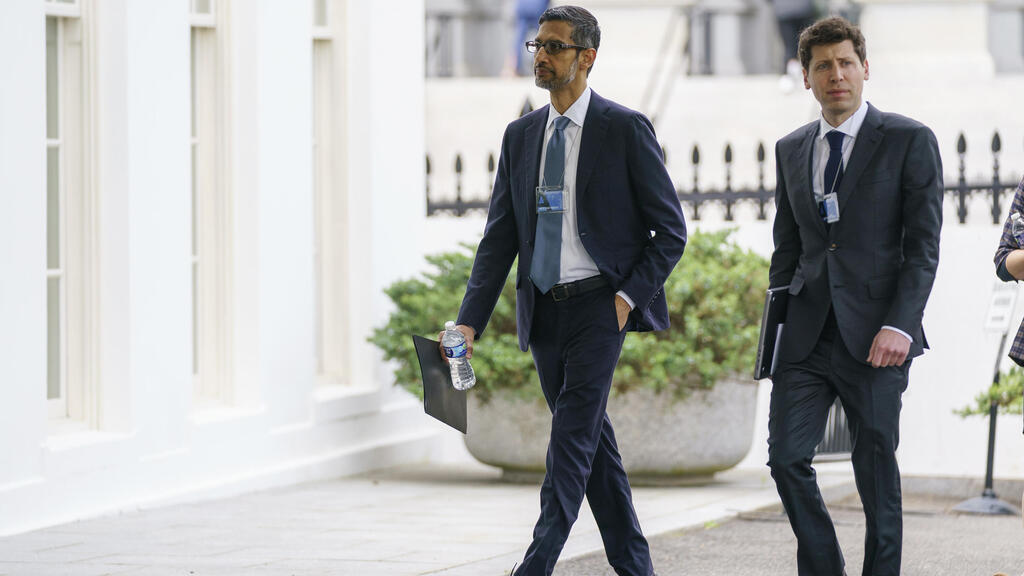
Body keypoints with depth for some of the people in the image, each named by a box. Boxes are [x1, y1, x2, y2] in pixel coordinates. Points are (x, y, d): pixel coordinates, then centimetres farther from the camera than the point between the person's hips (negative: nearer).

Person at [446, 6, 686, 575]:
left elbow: (671, 230, -2)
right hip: (544, 310, 6)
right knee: (593, 442, 10)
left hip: (601, 304, -6)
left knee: (573, 439, -13)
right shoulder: (521, 135, 10)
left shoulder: (626, 129, -5)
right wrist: (470, 321, 0)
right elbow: (499, 238, 9)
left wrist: (630, 296, -12)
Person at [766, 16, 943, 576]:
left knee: (877, 470, 1)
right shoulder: (792, 150, 14)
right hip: (805, 335, 4)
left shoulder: (909, 141, -1)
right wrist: (776, 328, 11)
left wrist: (900, 325, -16)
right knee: (786, 458, -5)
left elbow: (924, 245, -6)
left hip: (873, 334, -4)